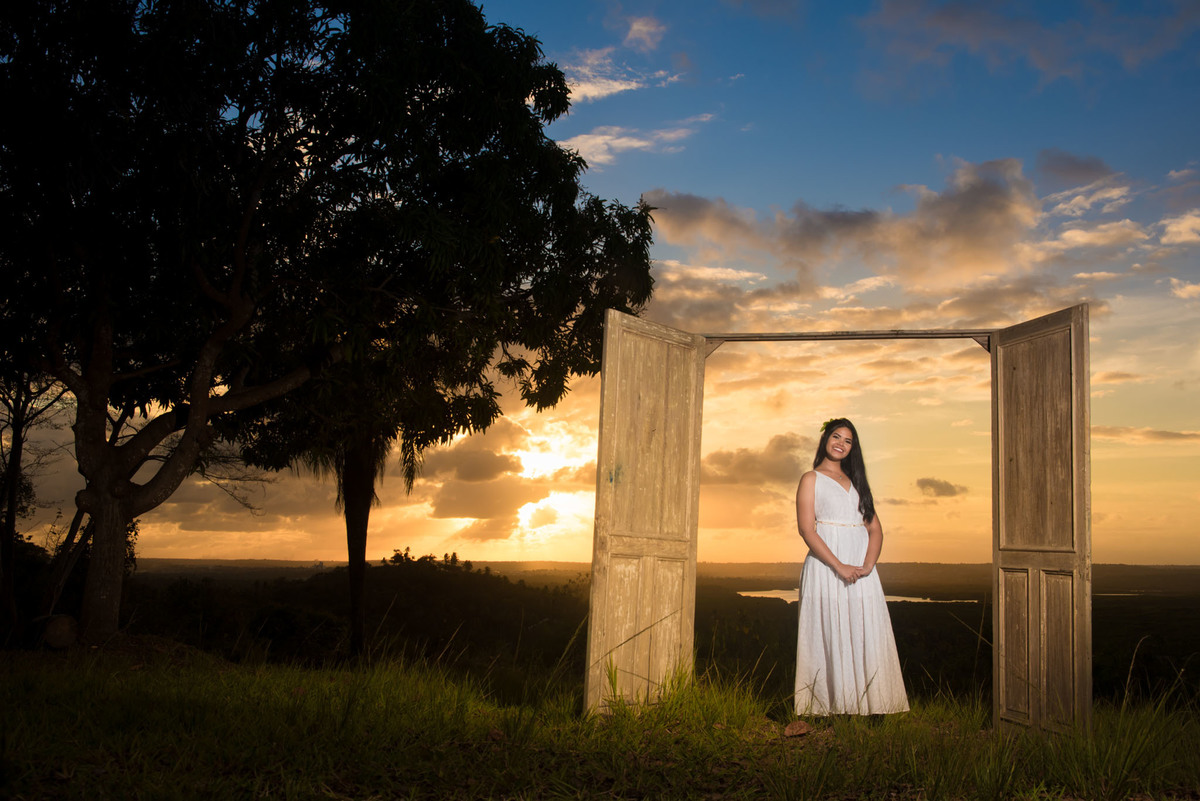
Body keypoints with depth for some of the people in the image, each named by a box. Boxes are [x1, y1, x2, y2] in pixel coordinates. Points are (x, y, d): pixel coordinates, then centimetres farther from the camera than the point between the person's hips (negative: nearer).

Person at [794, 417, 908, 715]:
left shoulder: (855, 481, 20)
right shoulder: (811, 479, 4)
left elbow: (875, 528, 14)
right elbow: (807, 529, -7)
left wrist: (867, 565, -5)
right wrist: (839, 567, -15)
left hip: (862, 571, 5)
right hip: (826, 566, -5)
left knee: (868, 638, 0)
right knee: (831, 639, -5)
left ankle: (869, 706, 5)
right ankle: (831, 706, 0)